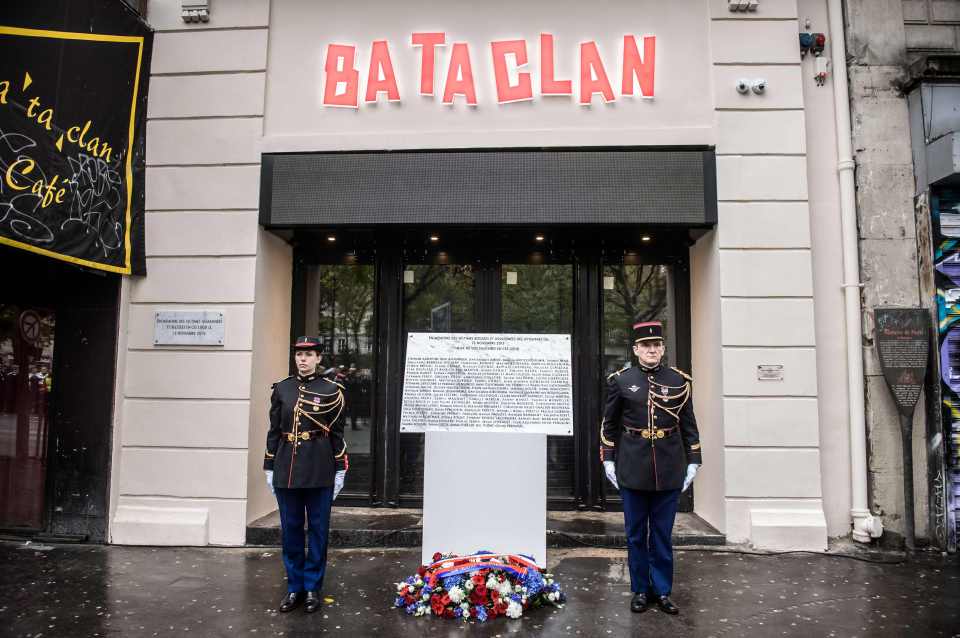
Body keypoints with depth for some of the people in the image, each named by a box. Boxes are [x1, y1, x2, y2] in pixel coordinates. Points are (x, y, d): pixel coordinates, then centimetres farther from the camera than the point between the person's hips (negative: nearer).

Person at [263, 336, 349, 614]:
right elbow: (274, 431, 8)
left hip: (320, 470, -2)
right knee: (290, 529, 10)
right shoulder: (281, 389, 5)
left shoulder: (331, 390, -2)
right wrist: (270, 468, 6)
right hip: (287, 468, 3)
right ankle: (294, 587, 24)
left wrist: (340, 469, -3)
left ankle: (312, 588, 20)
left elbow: (337, 433, -1)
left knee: (318, 529, 6)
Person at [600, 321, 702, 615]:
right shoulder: (620, 380, 0)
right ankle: (640, 590, 22)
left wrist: (693, 461, 3)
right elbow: (609, 424, 5)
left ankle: (663, 591, 22)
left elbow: (689, 425, 7)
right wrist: (608, 459, 1)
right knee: (636, 534, 8)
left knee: (663, 534, 9)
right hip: (633, 468, 0)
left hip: (669, 469, 0)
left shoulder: (679, 381, 2)